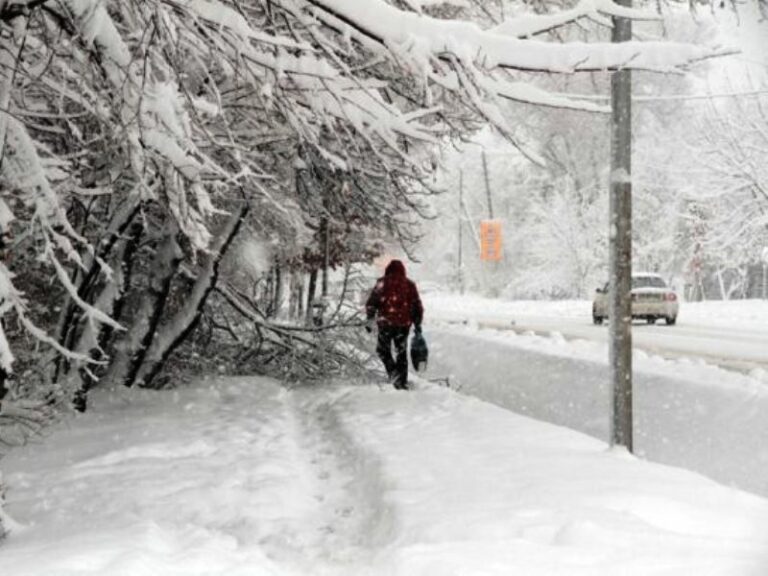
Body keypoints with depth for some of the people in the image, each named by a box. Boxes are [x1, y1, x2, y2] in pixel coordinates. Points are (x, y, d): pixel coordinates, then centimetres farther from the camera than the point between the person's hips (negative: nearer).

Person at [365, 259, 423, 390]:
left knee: (383, 349, 12)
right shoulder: (410, 285, 10)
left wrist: (369, 319, -1)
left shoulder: (383, 283, 1)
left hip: (386, 323, -3)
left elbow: (372, 302, -6)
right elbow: (418, 306, 13)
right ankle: (402, 382, 13)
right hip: (404, 324, 3)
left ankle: (393, 371, -10)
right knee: (402, 353, 12)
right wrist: (418, 324, 22)